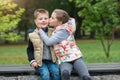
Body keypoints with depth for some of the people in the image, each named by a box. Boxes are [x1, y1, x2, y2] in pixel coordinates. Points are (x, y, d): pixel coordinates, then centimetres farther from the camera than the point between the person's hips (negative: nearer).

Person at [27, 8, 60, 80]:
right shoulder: (33, 35, 1)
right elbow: (30, 49, 6)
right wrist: (32, 60, -7)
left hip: (51, 60, 2)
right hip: (39, 61, -2)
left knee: (56, 72, -24)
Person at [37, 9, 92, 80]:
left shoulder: (63, 31, -12)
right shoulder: (55, 32, 14)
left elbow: (48, 42, -16)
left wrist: (40, 29, -6)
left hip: (75, 57, -4)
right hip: (64, 61, 4)